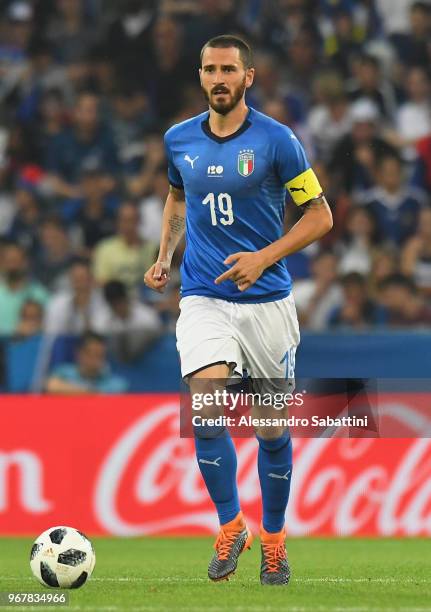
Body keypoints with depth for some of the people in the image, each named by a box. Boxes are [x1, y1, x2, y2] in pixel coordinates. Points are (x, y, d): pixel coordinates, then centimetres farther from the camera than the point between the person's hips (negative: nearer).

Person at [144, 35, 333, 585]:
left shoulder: (276, 140, -7)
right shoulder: (179, 139, 4)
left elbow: (319, 215, -2)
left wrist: (264, 257, -14)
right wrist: (164, 256, 10)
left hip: (266, 300, -1)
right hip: (203, 298, 1)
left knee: (272, 427, 5)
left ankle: (273, 537, 25)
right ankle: (230, 525, -2)